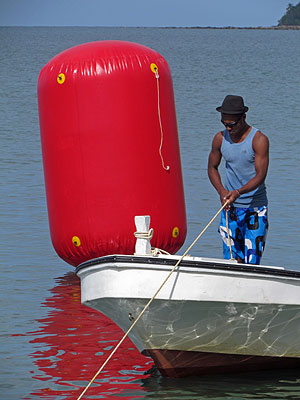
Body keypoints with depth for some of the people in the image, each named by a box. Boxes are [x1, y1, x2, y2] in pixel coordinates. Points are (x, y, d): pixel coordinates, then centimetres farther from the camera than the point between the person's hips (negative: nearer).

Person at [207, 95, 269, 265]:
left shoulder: (259, 140, -12)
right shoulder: (220, 139, 2)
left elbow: (260, 176, -16)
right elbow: (212, 167, 14)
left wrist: (238, 192, -32)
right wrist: (222, 191, -5)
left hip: (255, 207, -4)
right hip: (230, 207, 4)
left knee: (251, 261, -8)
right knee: (232, 260, 0)